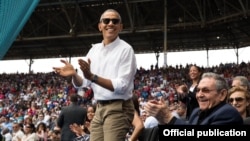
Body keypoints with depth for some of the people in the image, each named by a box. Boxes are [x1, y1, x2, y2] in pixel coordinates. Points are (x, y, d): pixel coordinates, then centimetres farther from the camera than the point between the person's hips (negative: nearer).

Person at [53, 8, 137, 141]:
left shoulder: (125, 49, -10)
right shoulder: (94, 49, 8)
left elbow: (121, 86, -19)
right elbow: (82, 84, 7)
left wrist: (92, 77, -29)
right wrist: (74, 74, -15)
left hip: (118, 109, -6)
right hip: (100, 108, 6)